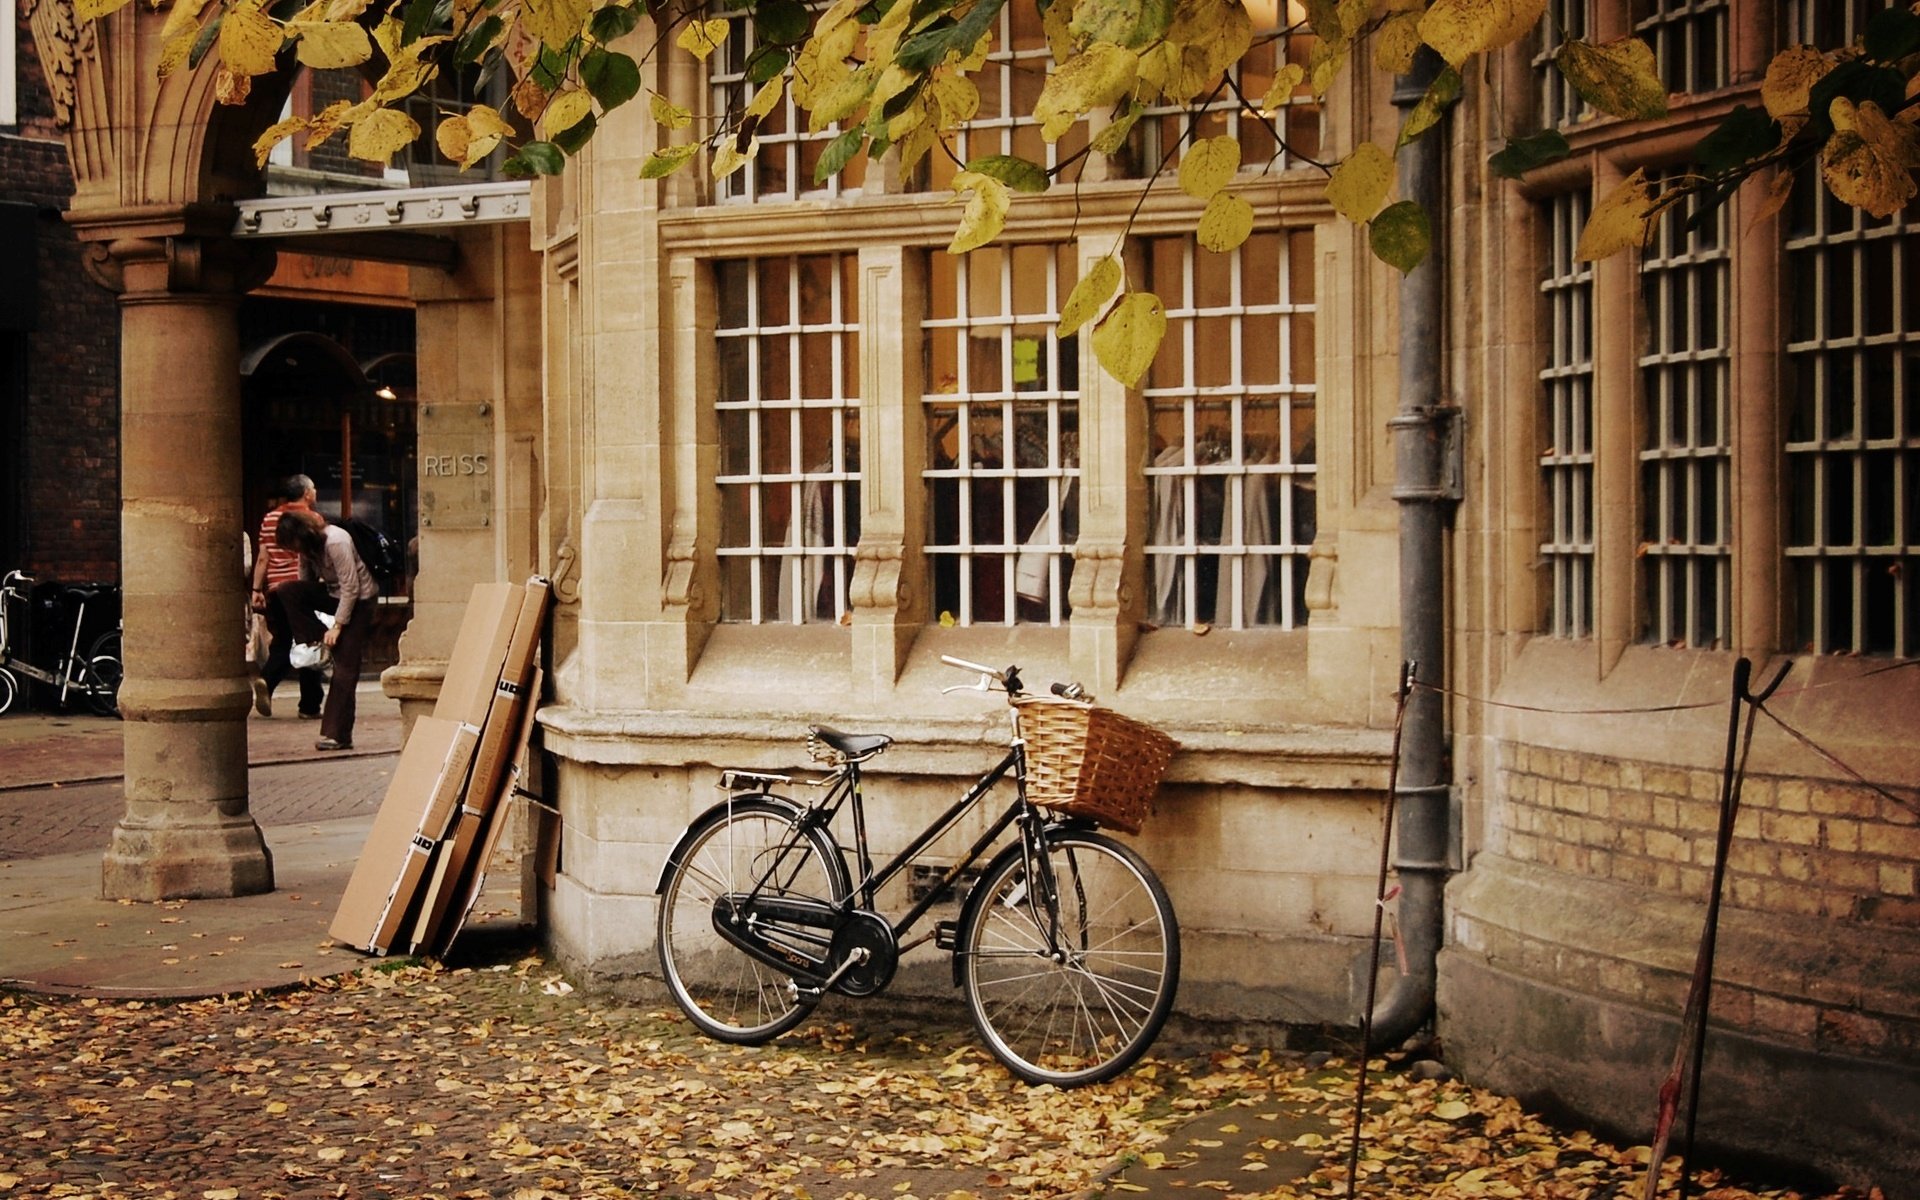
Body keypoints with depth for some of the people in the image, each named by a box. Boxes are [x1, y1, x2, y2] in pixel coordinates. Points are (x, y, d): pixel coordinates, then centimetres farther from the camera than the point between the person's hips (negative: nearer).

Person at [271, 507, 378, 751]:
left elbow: (351, 587, -24)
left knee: (344, 666, -11)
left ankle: (338, 735, -6)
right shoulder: (307, 547, -1)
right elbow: (306, 583, 6)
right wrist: (316, 635, -1)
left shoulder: (336, 542, -26)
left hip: (359, 600, -8)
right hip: (333, 594, 8)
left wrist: (337, 626, -23)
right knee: (284, 593, -15)